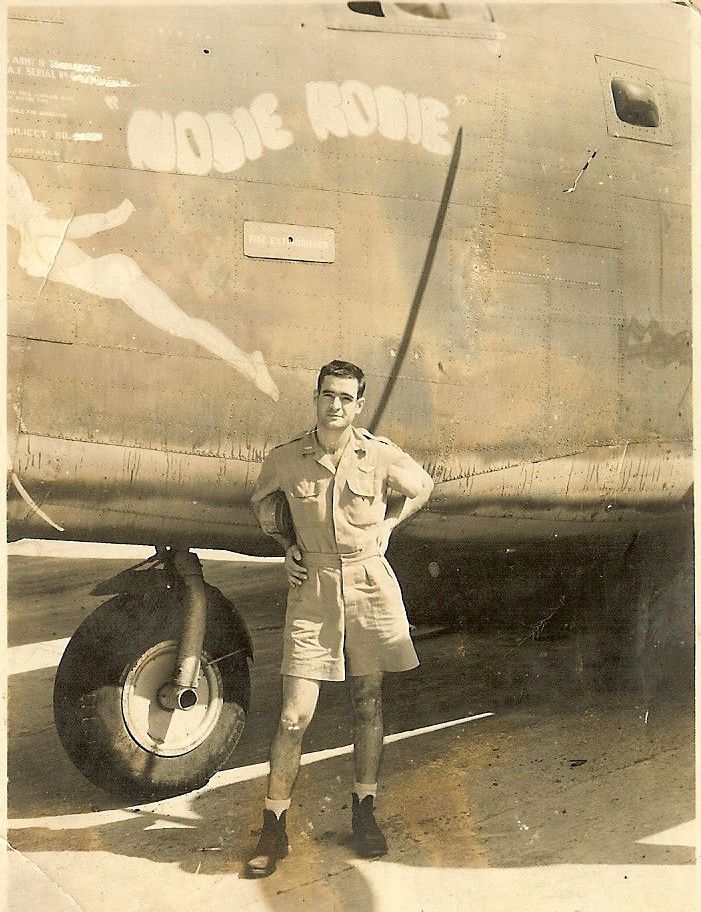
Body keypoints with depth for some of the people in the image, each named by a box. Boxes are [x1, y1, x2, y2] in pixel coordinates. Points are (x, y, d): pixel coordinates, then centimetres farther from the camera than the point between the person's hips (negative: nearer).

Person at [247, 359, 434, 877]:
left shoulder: (381, 456, -5)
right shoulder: (286, 459, -4)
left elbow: (422, 488, 16)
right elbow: (263, 500, 17)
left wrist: (385, 527, 4)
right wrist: (288, 545, 4)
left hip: (369, 587, 1)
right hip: (312, 591, 0)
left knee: (368, 704, 12)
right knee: (295, 715, -3)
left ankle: (365, 814, 30)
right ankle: (274, 829, 13)